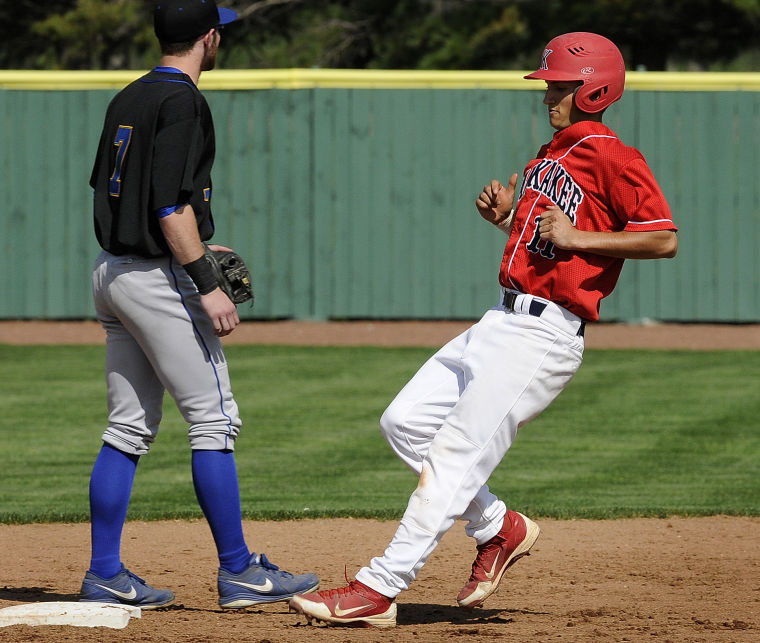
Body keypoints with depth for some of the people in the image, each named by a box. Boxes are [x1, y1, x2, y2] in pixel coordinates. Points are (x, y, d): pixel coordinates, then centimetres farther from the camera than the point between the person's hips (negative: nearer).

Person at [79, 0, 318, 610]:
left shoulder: (128, 99, 14)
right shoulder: (182, 101, -14)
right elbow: (170, 204, -21)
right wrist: (206, 285, -21)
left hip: (113, 272, 9)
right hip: (159, 279, -9)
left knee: (130, 427, 11)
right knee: (215, 420, -4)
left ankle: (104, 575, 11)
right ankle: (238, 572, -3)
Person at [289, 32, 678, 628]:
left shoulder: (612, 158, -10)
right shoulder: (550, 155, 18)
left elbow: (665, 238, -18)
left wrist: (577, 237, -19)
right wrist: (505, 217, 7)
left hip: (547, 334, -10)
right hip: (503, 321, 10)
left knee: (457, 453, -13)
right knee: (406, 421, 8)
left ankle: (379, 590, -13)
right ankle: (499, 528, 19)